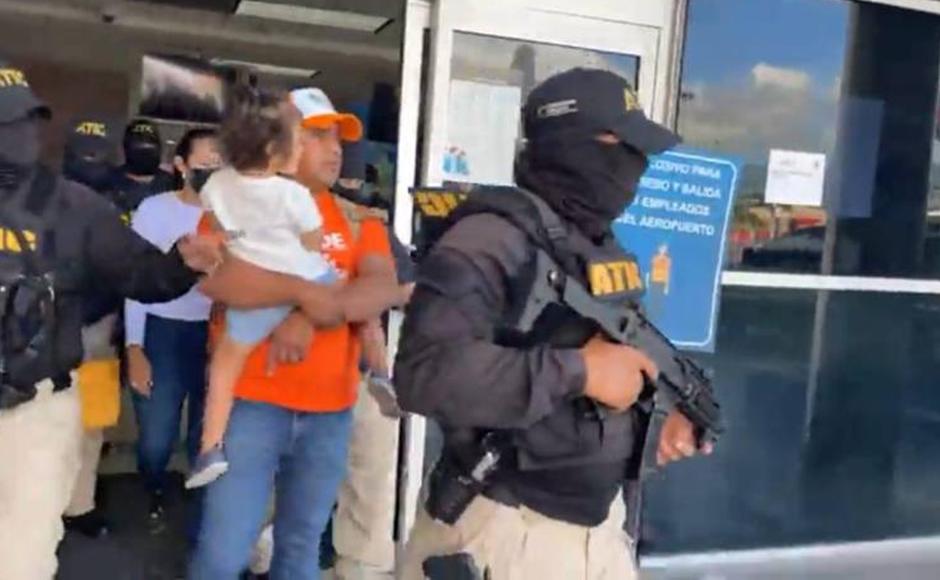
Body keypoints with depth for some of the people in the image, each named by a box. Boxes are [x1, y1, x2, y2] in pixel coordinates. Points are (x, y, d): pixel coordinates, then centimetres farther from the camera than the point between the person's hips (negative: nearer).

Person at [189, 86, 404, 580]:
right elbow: (215, 277, -18)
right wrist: (306, 291, -22)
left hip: (331, 409, 4)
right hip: (252, 400, -3)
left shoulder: (356, 217, 10)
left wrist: (312, 317, -20)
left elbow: (384, 289, -6)